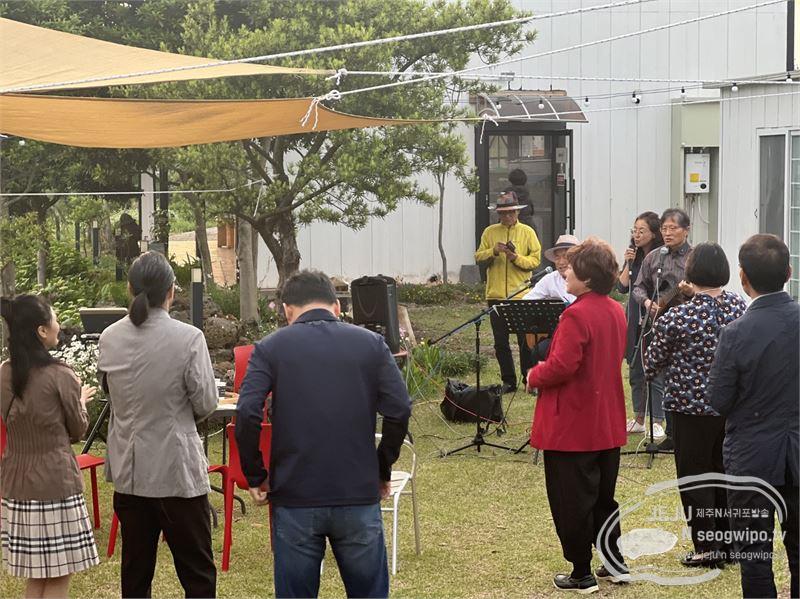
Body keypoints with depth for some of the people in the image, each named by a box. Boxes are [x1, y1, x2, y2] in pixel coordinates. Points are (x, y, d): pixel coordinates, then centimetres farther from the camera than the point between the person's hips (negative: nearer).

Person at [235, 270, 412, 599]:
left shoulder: (270, 348, 1)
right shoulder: (371, 343, 4)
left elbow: (247, 414, -12)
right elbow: (399, 410, -5)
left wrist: (255, 476, -1)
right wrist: (383, 470, 7)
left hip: (294, 499, -1)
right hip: (360, 496, 1)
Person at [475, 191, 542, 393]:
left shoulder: (527, 232, 4)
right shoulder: (490, 232, 9)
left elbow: (535, 260, -2)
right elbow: (478, 257, 5)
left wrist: (516, 258, -17)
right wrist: (493, 251, -13)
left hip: (521, 294, -2)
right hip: (496, 295, 2)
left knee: (526, 340, -1)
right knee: (500, 342, 6)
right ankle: (508, 381, 14)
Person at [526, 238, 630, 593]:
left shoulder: (577, 315, -21)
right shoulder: (615, 311, 6)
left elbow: (562, 366, -26)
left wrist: (534, 376, -6)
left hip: (572, 427, -8)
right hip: (608, 426, 8)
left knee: (571, 503, 3)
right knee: (603, 497, 20)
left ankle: (582, 575, 9)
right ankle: (615, 564, 25)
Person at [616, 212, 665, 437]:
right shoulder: (634, 256, 9)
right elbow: (622, 287, 4)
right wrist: (628, 263, -6)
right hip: (635, 319, 7)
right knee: (635, 371, 12)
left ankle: (657, 421, -3)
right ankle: (638, 418, 22)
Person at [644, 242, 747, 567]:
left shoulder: (676, 319, -20)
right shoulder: (740, 307, -6)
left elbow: (651, 366, -8)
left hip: (691, 409, -5)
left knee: (694, 479, 8)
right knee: (725, 474, 18)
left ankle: (708, 548, 13)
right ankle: (730, 542, 27)